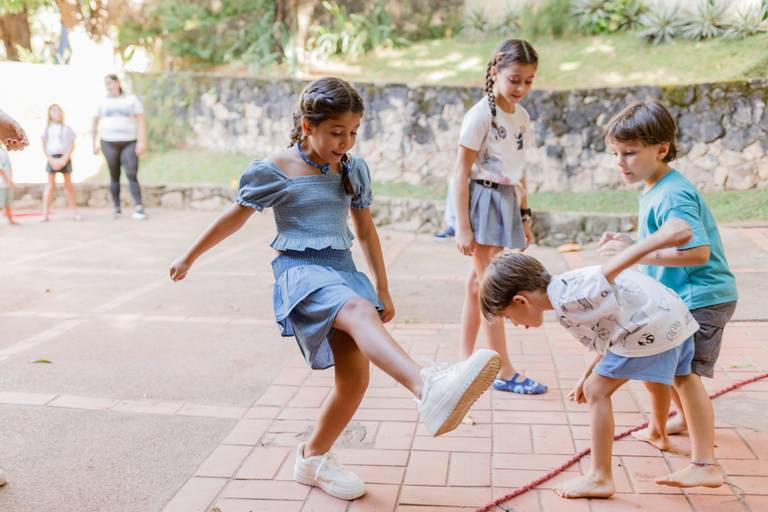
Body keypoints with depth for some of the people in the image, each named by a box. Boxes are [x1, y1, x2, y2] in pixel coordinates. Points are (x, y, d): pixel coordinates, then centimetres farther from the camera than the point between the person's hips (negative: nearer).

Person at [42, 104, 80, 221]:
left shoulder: (67, 129, 6)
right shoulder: (47, 129, 6)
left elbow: (72, 145, 0)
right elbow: (44, 147, 3)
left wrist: (64, 159, -13)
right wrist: (51, 160, -11)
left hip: (65, 158, 0)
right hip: (52, 158, 0)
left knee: (68, 184, 5)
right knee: (50, 184, -1)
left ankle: (74, 212, 9)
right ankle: (45, 213, -2)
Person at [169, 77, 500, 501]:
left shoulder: (353, 170, 10)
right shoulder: (274, 172, -3)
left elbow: (366, 230, 18)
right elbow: (234, 218, 9)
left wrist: (383, 289, 19)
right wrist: (189, 258, 20)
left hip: (342, 271, 6)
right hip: (300, 270, -6)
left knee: (355, 376, -5)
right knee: (359, 311, -37)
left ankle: (313, 458, 21)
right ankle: (427, 388, -65)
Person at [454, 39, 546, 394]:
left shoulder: (521, 116, 10)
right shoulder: (481, 115, -12)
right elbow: (462, 173, -13)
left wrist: (524, 216, 17)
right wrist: (463, 226, -16)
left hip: (507, 201, 7)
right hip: (483, 199, -7)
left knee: (479, 283, 11)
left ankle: (465, 360, 19)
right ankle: (504, 372, 3)